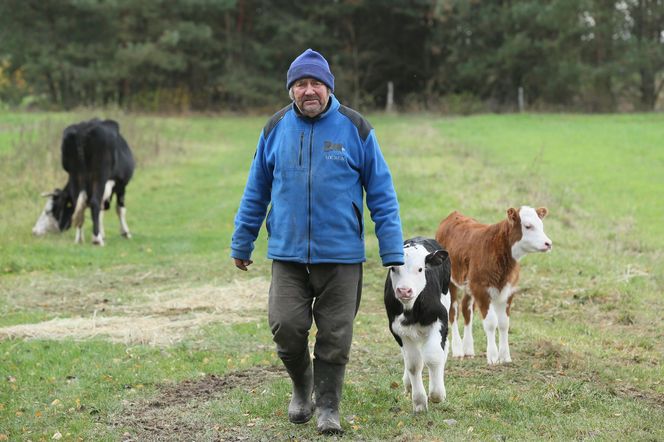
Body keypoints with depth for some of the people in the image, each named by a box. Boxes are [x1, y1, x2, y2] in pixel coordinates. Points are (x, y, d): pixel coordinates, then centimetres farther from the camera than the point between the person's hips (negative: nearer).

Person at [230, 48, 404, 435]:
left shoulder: (355, 128, -2)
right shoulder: (276, 129, 4)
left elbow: (382, 193, 1)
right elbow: (256, 192, 14)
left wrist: (393, 253, -3)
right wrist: (242, 244, 16)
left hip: (341, 255, -1)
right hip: (288, 253, 1)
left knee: (335, 336, 3)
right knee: (286, 325, -9)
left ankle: (328, 406, 21)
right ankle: (302, 386, 19)